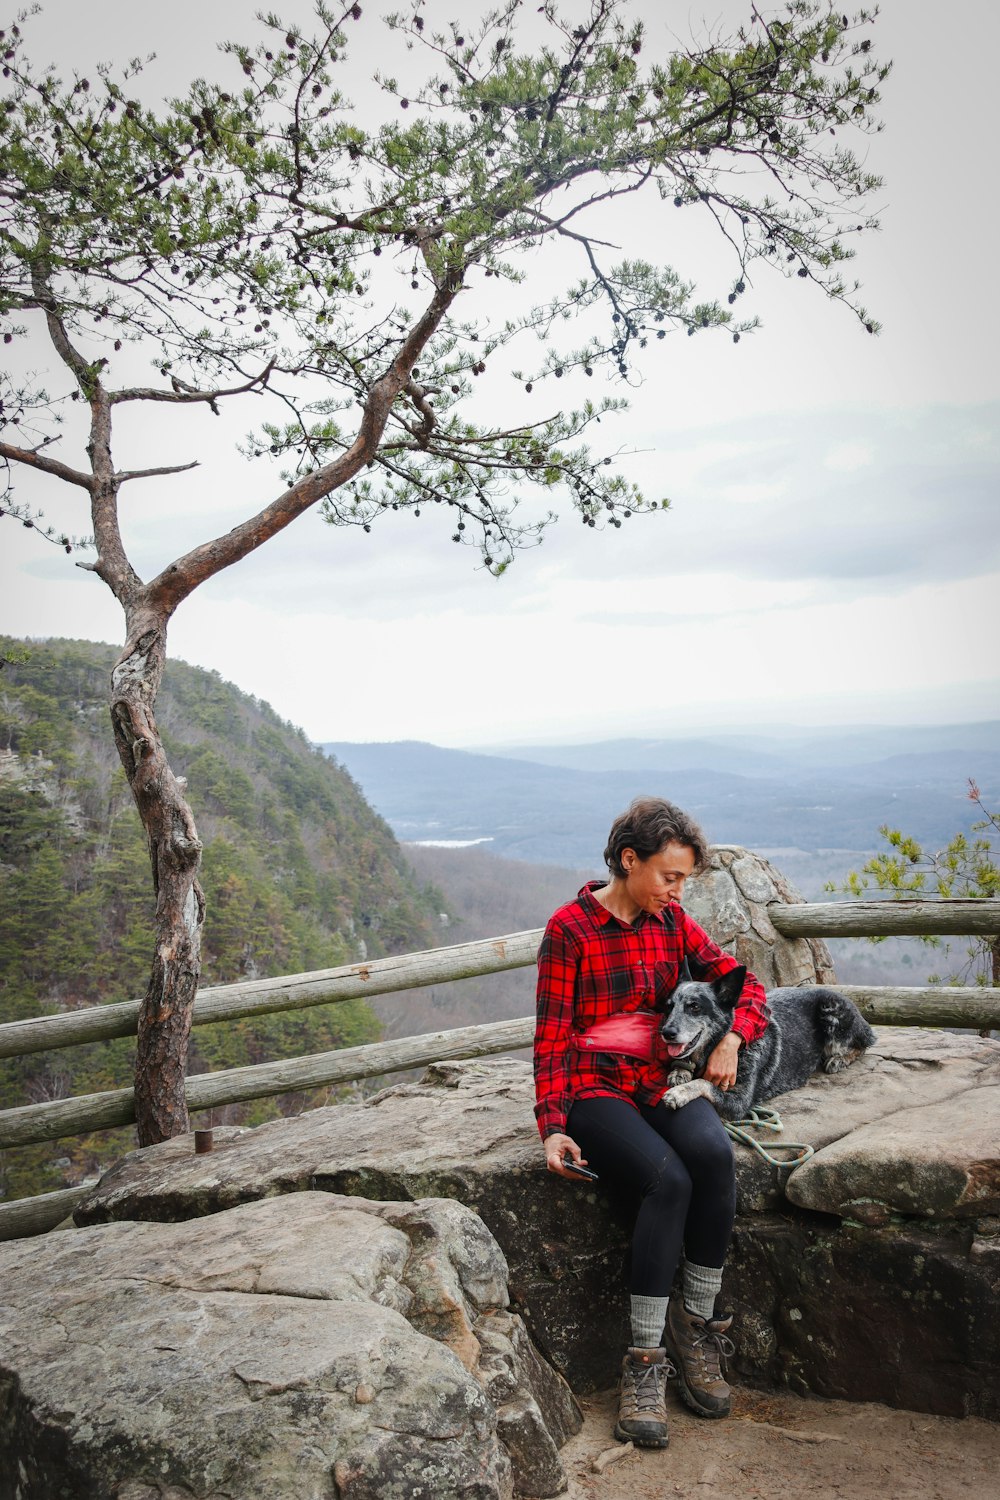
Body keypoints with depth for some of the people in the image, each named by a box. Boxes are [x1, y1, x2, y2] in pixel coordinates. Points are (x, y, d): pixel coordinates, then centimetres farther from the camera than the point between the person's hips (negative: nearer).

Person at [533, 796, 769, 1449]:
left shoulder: (672, 923, 7)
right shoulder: (569, 929, -7)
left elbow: (746, 984, 13)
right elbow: (552, 1036, -7)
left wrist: (730, 1039, -6)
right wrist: (553, 1126, -16)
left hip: (664, 1082, 4)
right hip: (595, 1092, -4)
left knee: (714, 1153, -28)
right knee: (669, 1179, -31)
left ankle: (697, 1327, -11)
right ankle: (645, 1362, -18)